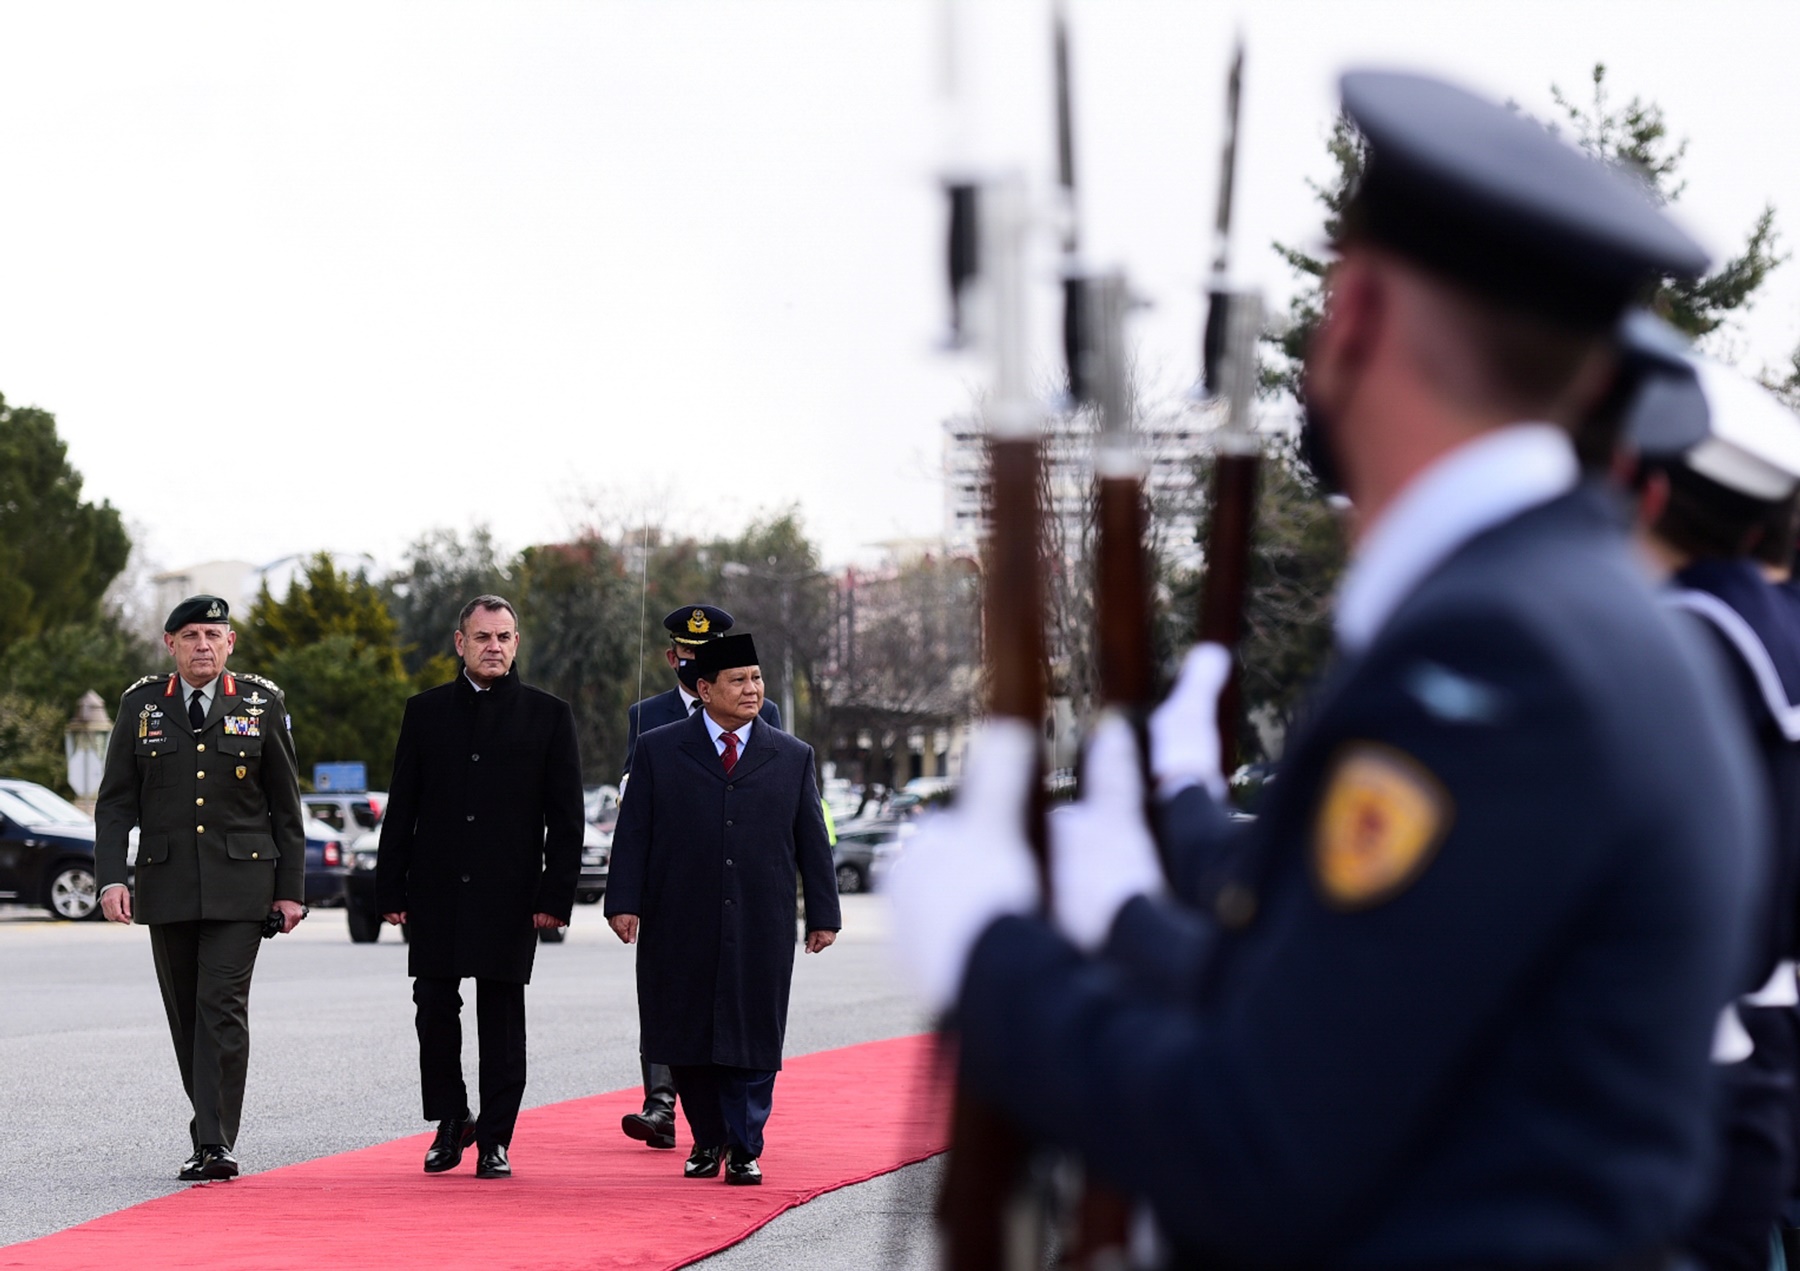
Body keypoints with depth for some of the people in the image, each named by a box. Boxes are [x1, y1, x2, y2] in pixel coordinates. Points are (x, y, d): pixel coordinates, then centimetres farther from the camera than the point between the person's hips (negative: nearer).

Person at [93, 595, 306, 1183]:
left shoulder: (262, 704, 4)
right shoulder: (141, 705, 7)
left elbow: (286, 804, 6)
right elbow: (115, 801, 6)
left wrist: (291, 888, 2)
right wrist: (112, 876, -7)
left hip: (239, 885, -2)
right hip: (166, 885, 2)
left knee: (223, 1008, -13)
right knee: (186, 1016, 7)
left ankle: (214, 1143, -14)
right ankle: (213, 1127, 20)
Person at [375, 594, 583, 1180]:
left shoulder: (548, 715, 4)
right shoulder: (426, 711, 8)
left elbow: (566, 817, 2)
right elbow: (401, 808, 8)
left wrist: (556, 896, -6)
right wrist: (391, 891, 2)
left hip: (509, 896, -2)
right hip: (436, 892, 2)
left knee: (502, 1019, 1)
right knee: (435, 1010, 4)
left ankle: (495, 1139, 7)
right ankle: (450, 1121, 21)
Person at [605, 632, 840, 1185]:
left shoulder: (793, 757, 9)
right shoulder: (658, 750, 5)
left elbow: (812, 841, 10)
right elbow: (632, 833, 3)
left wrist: (823, 914, 6)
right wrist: (624, 901, -6)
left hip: (761, 931, 0)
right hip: (681, 927, 0)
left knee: (752, 1038, 0)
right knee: (686, 1037, 5)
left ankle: (744, 1149, 9)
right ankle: (708, 1139, 21)